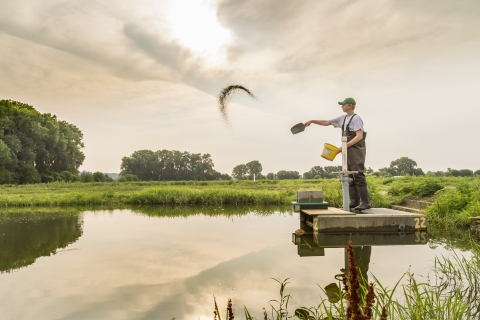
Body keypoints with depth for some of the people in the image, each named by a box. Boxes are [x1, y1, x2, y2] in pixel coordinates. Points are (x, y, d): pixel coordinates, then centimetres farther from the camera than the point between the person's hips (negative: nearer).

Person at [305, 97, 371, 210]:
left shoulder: (356, 118, -9)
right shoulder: (343, 118, 16)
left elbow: (359, 136, -19)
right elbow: (327, 122, 23)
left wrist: (345, 146, -23)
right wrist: (312, 121, 18)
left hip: (356, 149, -9)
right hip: (348, 151, 9)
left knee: (358, 176, -13)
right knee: (350, 177, 7)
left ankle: (366, 202, -11)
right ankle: (354, 201, 11)